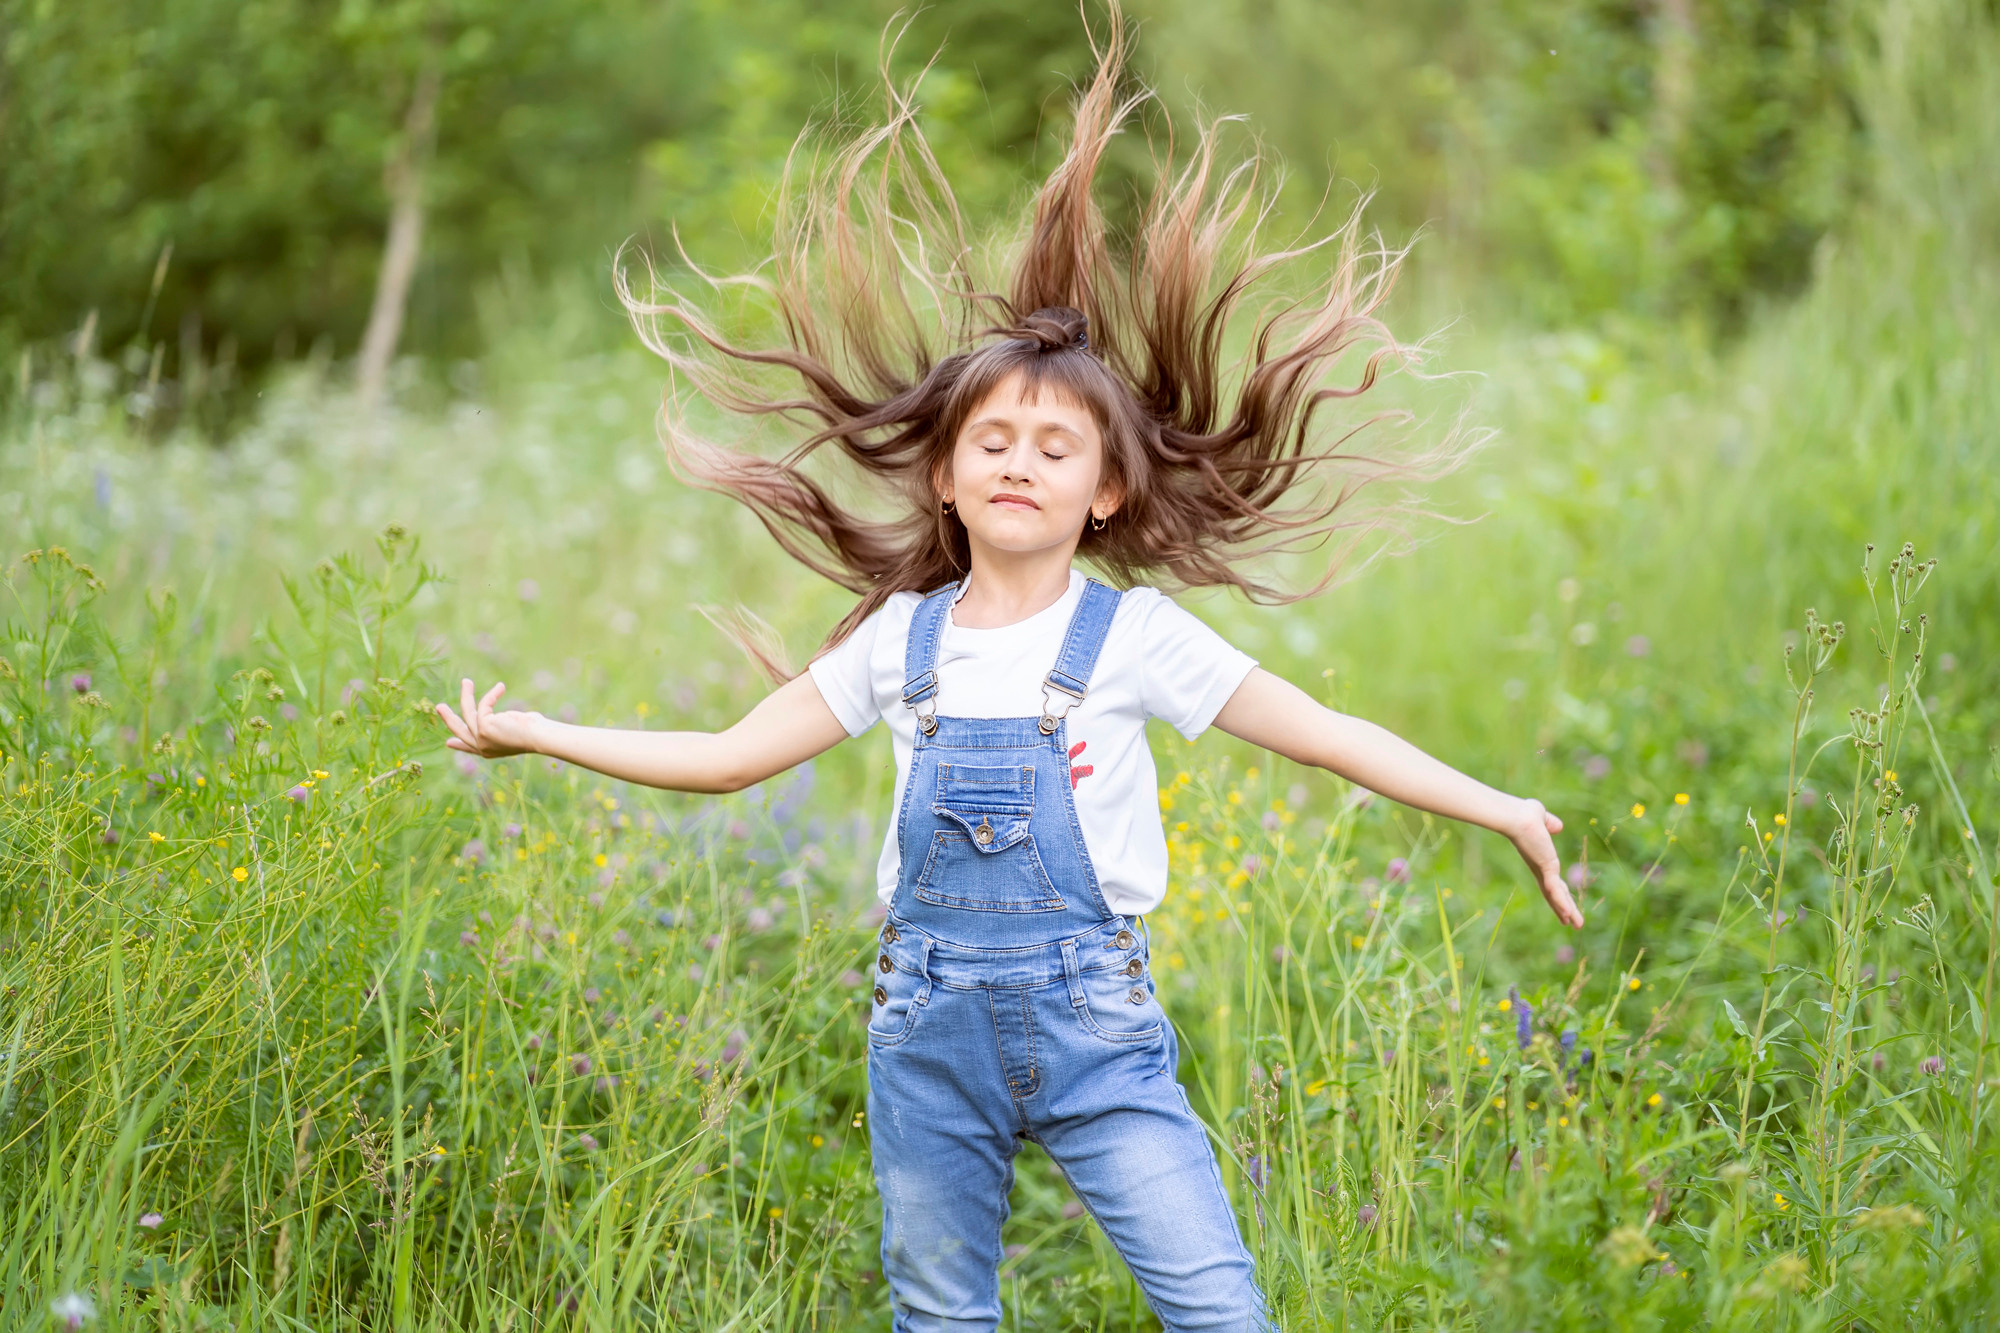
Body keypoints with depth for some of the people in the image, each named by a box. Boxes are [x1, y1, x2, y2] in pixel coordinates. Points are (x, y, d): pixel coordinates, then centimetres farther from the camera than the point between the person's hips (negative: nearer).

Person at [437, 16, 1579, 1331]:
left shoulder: (1133, 634, -3)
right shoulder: (902, 640, 6)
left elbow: (1327, 734, -4)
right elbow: (731, 756, 11)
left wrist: (1502, 807, -12)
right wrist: (530, 732, 11)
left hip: (1092, 1019, -3)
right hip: (931, 1025, 3)